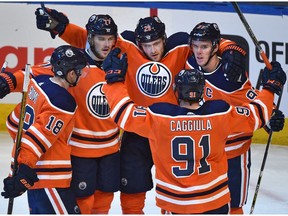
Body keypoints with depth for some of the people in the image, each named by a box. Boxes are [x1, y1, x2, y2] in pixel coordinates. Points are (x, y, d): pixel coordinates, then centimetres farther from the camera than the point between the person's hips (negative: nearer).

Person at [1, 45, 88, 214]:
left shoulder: (40, 81, 3)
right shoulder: (63, 102, -21)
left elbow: (16, 120, 15)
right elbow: (38, 139, -24)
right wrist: (22, 176, -23)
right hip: (48, 175, -10)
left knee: (39, 209, 20)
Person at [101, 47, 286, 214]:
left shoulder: (158, 117, -18)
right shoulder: (221, 114, -12)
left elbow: (123, 112, -9)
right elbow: (256, 115, 1)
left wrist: (115, 78, 2)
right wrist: (270, 87, 17)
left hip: (175, 202, 0)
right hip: (215, 200, 1)